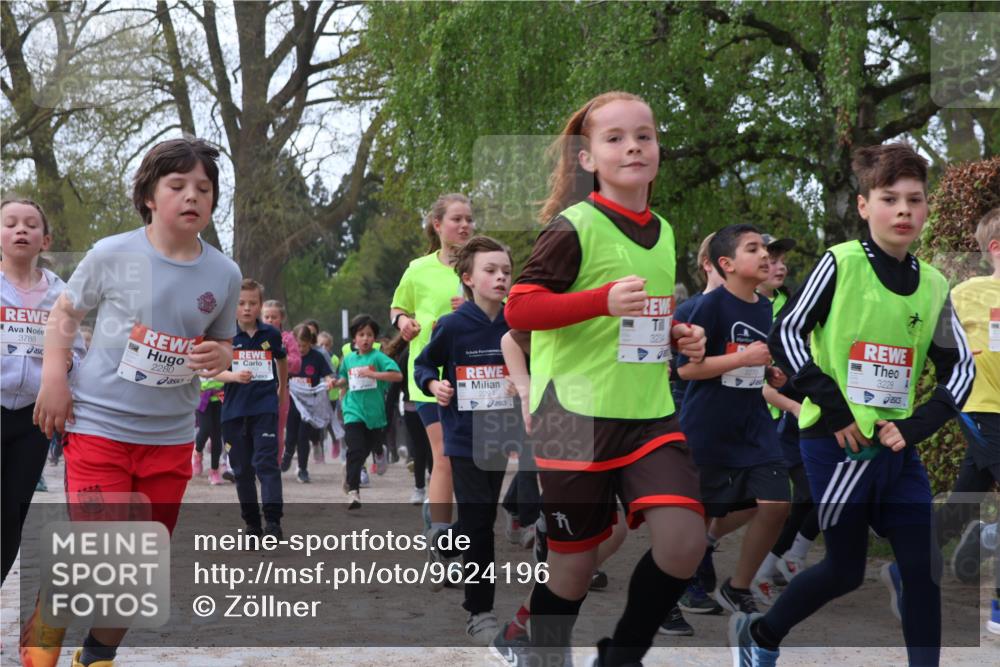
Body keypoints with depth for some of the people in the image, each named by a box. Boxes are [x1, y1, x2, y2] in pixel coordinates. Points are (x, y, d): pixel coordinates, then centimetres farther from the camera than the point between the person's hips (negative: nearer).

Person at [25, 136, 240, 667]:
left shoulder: (224, 274, -1)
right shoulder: (112, 255, -9)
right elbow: (65, 313, 4)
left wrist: (220, 357, -10)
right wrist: (54, 379, -6)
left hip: (171, 438, 4)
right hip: (99, 425, -4)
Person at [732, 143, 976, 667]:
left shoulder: (933, 286, 4)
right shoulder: (841, 263, -9)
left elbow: (961, 368, 5)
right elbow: (785, 334, -10)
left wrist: (916, 425, -8)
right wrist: (832, 408, -15)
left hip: (895, 443, 4)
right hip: (837, 442, -4)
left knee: (923, 568, -1)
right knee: (846, 571, 5)